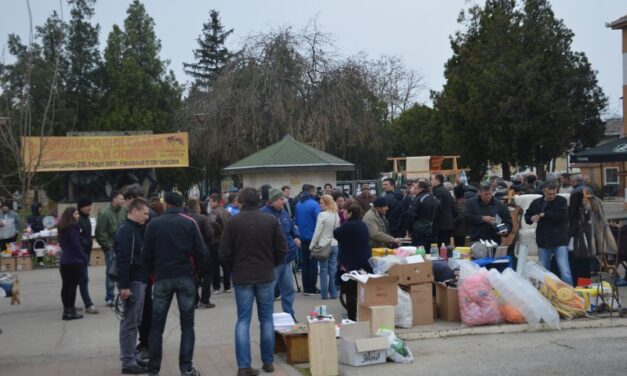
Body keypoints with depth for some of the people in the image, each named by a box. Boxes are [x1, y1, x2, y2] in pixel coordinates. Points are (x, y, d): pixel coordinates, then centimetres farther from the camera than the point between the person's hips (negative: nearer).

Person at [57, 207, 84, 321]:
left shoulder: (62, 228, 12)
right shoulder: (72, 228, -15)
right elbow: (76, 245, -16)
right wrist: (82, 258, -7)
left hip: (64, 260, 9)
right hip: (74, 261, -9)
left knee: (66, 285, 11)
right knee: (72, 285, -4)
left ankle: (66, 310, 16)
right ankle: (70, 311, -4)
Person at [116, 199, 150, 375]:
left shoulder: (137, 229, 15)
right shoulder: (126, 231, -15)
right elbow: (122, 260, -21)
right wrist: (124, 286, -25)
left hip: (140, 281, 10)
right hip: (132, 282, -10)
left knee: (135, 322, 15)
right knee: (129, 322, -4)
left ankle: (131, 356, 23)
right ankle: (128, 362, 0)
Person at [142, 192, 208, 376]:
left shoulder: (153, 224, 0)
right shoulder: (189, 223, -3)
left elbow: (146, 255, 1)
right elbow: (201, 252, -6)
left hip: (162, 278, 1)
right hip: (185, 277, -1)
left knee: (157, 325, 8)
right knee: (187, 324, 6)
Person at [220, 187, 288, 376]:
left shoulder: (233, 222, -8)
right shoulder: (271, 220, -4)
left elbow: (224, 253, -7)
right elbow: (282, 249, -2)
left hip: (242, 277, -1)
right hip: (266, 276, 1)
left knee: (243, 321, 4)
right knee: (266, 320, 11)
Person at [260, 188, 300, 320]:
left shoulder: (283, 213, 12)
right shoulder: (263, 214, -15)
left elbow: (293, 227, 25)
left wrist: (296, 237, 7)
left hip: (286, 258, 8)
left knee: (289, 289, 14)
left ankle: (290, 316, 25)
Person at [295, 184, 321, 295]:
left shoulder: (298, 205, 3)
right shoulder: (314, 204, -15)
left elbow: (296, 221, 9)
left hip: (302, 237, 5)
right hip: (313, 237, -5)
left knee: (304, 263, 12)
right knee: (313, 263, 3)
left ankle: (306, 288, 15)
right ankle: (312, 288, 5)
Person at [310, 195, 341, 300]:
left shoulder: (322, 215, -14)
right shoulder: (336, 215, 4)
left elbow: (317, 231, -12)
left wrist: (312, 245, -4)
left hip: (323, 245, -5)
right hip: (334, 245, 5)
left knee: (324, 271, 3)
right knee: (333, 270, 9)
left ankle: (324, 294, 5)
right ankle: (333, 293, 11)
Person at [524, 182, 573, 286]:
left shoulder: (561, 201, -2)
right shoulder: (537, 203, 8)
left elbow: (562, 215, -19)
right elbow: (527, 216, 17)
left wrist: (543, 214, -15)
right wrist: (531, 218, -7)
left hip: (560, 242, -4)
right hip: (543, 242, 4)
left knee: (565, 271, -12)